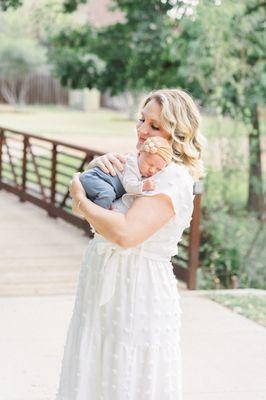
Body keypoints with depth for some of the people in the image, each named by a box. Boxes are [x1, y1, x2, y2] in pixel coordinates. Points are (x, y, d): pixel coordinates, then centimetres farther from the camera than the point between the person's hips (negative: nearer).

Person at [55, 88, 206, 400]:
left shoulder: (173, 179, -18)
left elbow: (125, 233, -30)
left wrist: (81, 202, -15)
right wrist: (99, 163, -5)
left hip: (138, 298, -9)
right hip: (104, 292, 9)